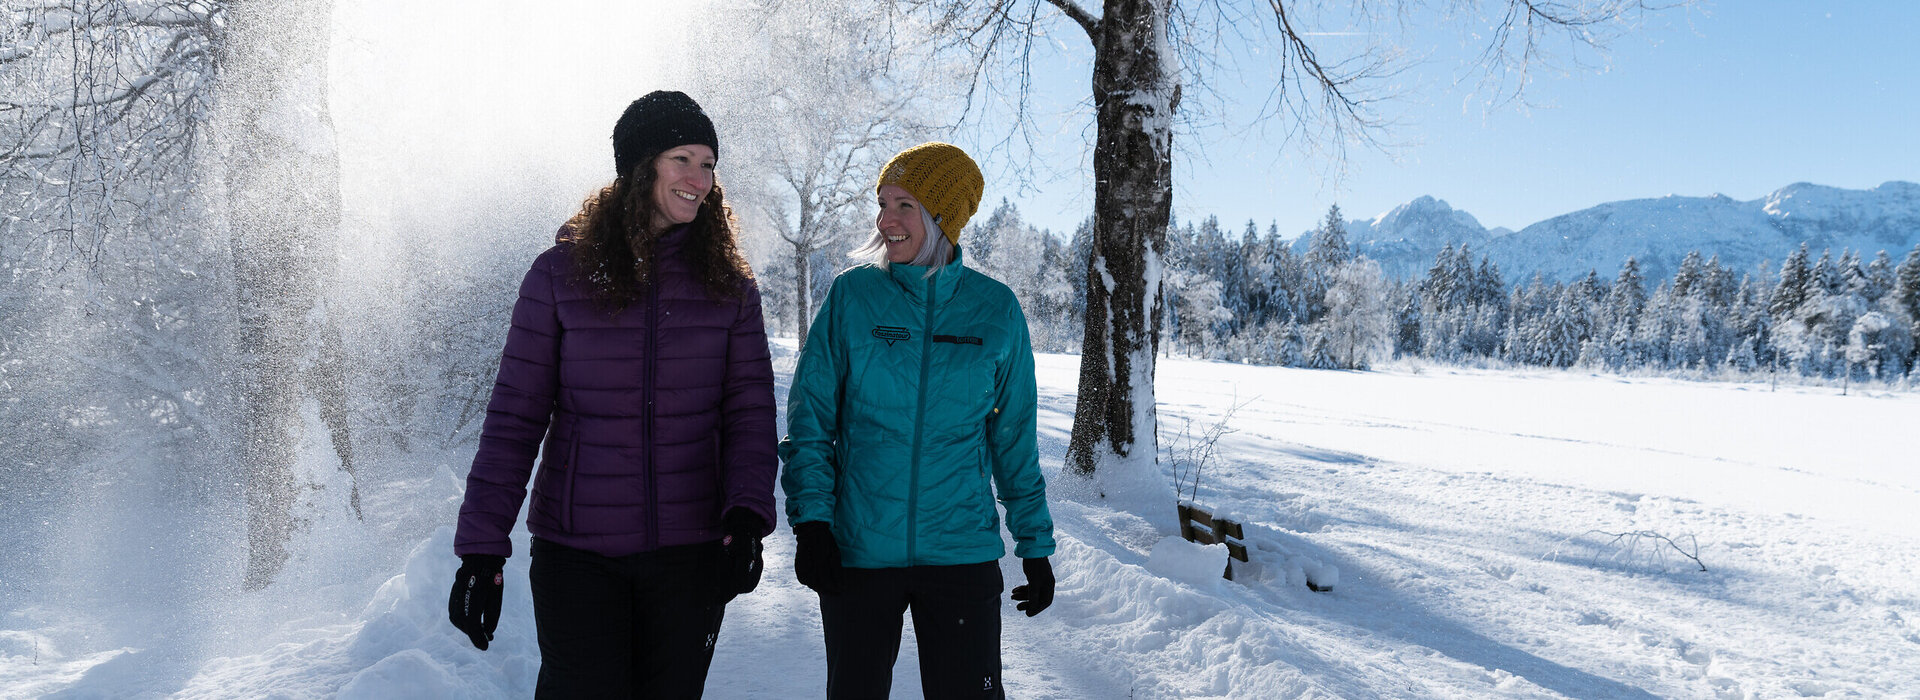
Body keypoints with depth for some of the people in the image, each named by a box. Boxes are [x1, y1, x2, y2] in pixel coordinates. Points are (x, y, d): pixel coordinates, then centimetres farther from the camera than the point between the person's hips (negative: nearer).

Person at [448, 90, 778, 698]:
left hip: (690, 551, 2)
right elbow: (514, 416, -3)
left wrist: (748, 512, -17)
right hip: (576, 551, -2)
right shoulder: (560, 274, -2)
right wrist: (481, 544, -8)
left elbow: (750, 407, -1)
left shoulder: (728, 283, 3)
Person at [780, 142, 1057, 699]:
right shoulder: (852, 296, -2)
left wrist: (1035, 543, 8)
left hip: (962, 552, 0)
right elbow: (810, 417, 0)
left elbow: (1015, 438, 7)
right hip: (857, 552, 0)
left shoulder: (996, 310, 0)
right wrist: (811, 518, -10)